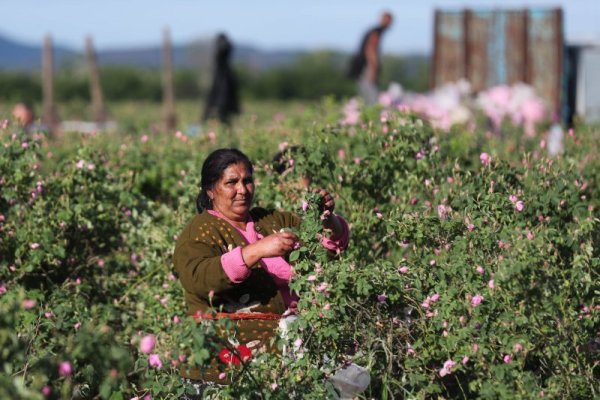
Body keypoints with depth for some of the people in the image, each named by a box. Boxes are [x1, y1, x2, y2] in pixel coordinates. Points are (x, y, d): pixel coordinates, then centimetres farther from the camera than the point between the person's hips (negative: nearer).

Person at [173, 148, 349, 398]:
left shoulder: (272, 221, 18)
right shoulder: (199, 231, 2)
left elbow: (335, 242, 15)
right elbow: (198, 279, -18)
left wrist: (327, 219, -7)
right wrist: (256, 251, -27)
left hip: (286, 329, 5)